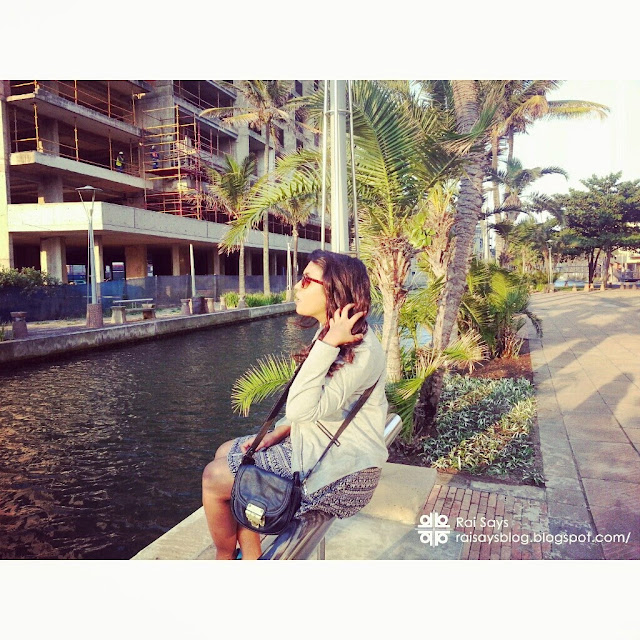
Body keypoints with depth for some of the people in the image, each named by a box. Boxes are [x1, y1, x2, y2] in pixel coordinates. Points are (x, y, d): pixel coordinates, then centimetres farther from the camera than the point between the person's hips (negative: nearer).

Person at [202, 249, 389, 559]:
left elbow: (301, 409, -33)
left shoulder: (362, 353, -25)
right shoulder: (329, 332, 4)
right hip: (315, 444, 10)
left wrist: (328, 344, -33)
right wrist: (280, 431, 1)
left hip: (340, 474, -9)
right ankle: (251, 559, 22)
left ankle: (224, 559, 28)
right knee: (226, 452, 14)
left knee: (214, 477, -1)